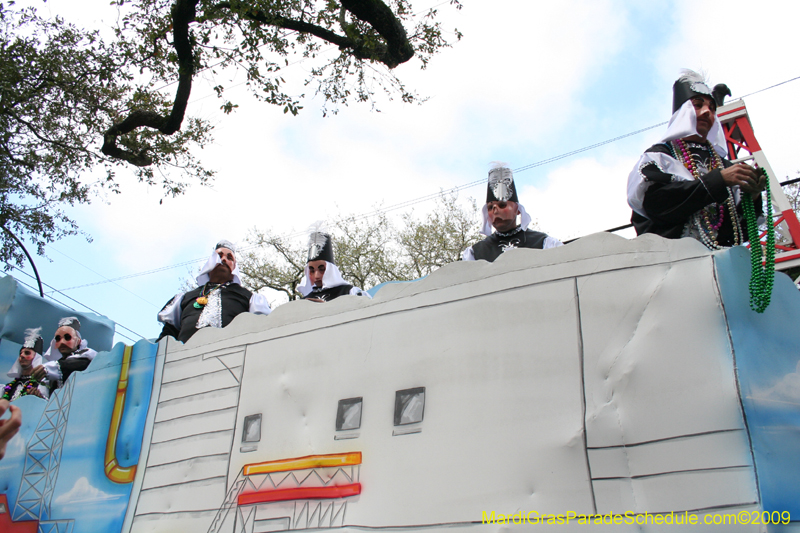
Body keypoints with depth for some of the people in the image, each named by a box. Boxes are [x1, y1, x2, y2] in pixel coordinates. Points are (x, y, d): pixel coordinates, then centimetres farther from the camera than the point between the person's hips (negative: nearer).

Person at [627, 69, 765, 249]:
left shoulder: (724, 165, 26)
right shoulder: (659, 156, 14)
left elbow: (740, 225, 20)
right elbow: (656, 201, -7)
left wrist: (752, 198, 0)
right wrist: (719, 180, -8)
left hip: (726, 254, 4)